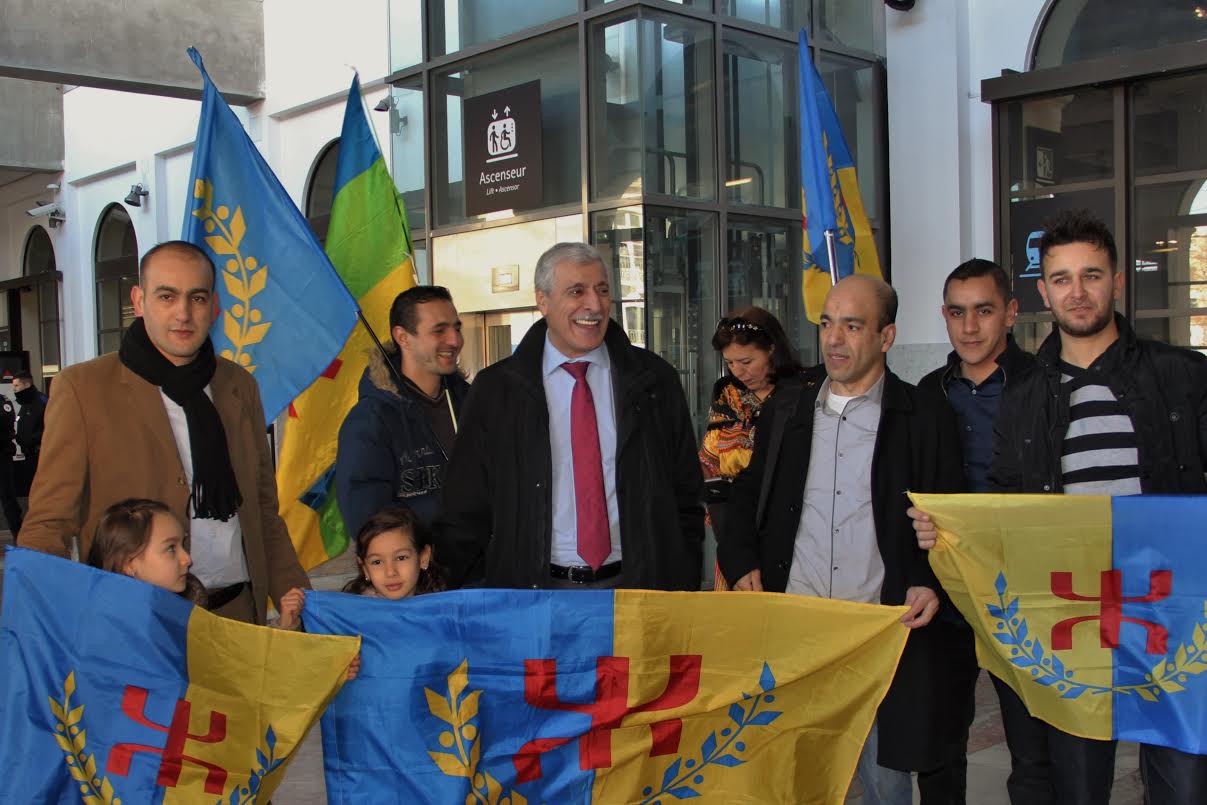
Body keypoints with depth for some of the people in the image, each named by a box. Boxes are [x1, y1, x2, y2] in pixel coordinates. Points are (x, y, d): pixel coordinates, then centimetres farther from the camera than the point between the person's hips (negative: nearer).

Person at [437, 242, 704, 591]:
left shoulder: (656, 381, 2)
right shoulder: (494, 391, -1)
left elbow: (686, 494, 6)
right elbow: (466, 511, 2)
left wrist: (685, 587, 1)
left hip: (638, 584, 1)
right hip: (534, 586, -1)